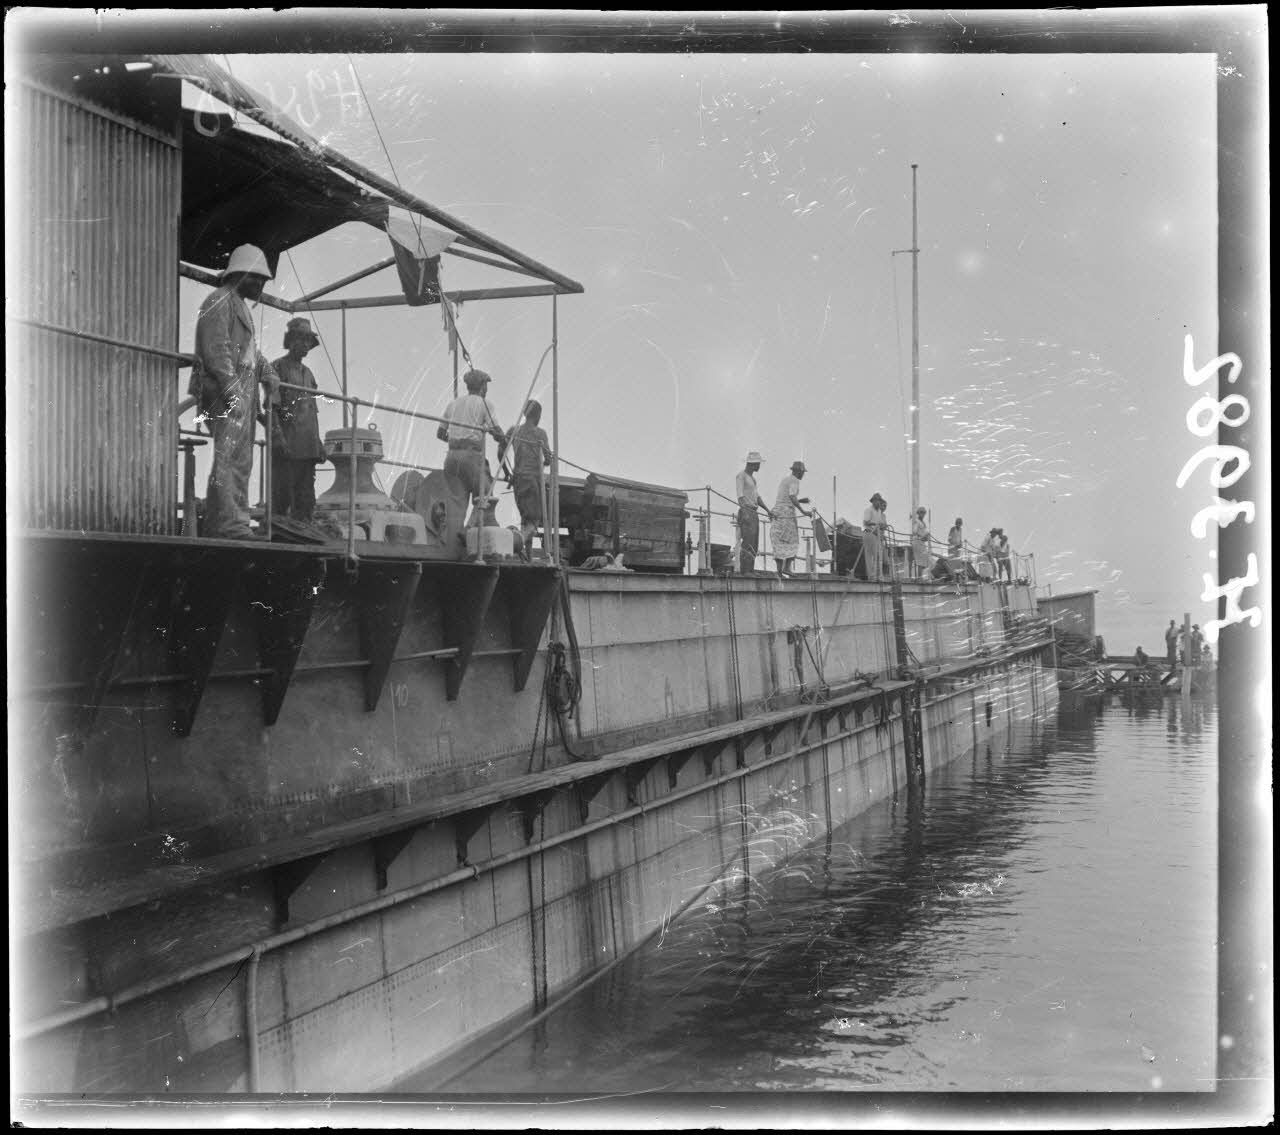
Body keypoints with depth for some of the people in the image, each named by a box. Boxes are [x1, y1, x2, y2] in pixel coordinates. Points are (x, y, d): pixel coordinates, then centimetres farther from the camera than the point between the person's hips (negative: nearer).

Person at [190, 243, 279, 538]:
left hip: (242, 394, 11)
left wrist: (267, 372, 11)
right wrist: (232, 390, -23)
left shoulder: (240, 305, 25)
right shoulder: (219, 301, -7)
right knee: (228, 457, -15)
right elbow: (216, 350, -16)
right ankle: (230, 525, -20)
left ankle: (218, 526, 15)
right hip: (225, 394, -11)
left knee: (241, 461, 10)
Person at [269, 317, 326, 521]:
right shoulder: (277, 368, -2)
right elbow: (270, 408, -9)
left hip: (308, 448, 7)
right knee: (281, 497, -8)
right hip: (286, 448, -7)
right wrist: (278, 439, -19)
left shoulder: (307, 372, 21)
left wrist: (318, 442, 17)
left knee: (306, 502, 6)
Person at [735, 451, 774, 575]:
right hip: (746, 513, -9)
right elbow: (740, 497, -16)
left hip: (754, 514, 9)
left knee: (754, 545, 5)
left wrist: (768, 510, 12)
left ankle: (750, 570, 6)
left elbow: (757, 497, 22)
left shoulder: (752, 478, 21)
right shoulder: (741, 476, -7)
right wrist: (745, 513, -28)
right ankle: (744, 571, -15)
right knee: (747, 543, -14)